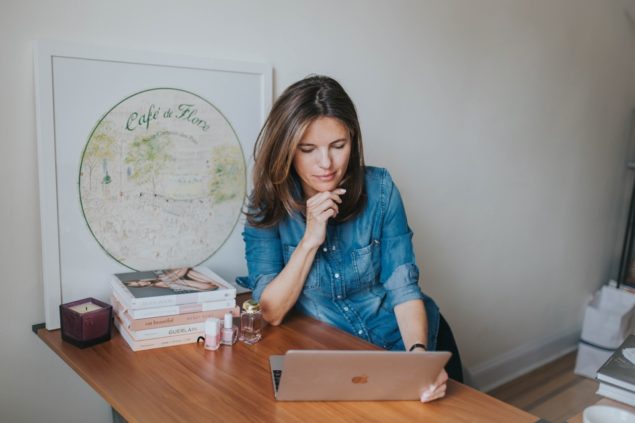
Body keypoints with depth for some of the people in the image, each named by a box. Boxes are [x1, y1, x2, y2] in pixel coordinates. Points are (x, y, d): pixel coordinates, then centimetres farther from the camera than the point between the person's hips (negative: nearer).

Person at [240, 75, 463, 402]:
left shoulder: (379, 189, -11)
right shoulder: (267, 205, -11)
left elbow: (403, 286, -11)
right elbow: (270, 313, -12)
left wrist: (419, 353, -28)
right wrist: (310, 240, -24)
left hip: (405, 338, 1)